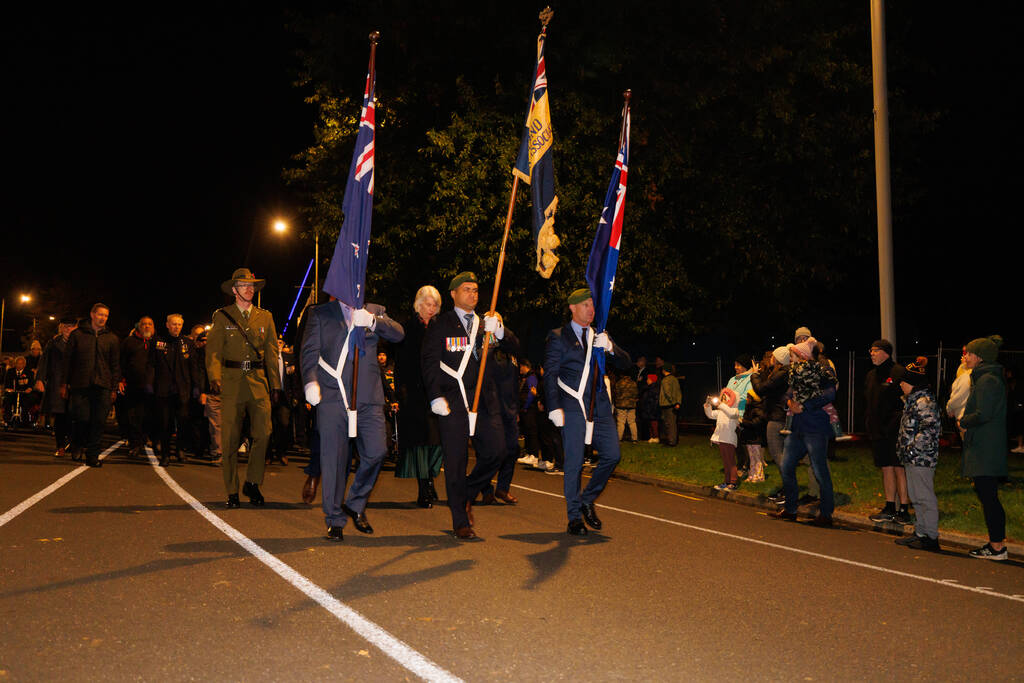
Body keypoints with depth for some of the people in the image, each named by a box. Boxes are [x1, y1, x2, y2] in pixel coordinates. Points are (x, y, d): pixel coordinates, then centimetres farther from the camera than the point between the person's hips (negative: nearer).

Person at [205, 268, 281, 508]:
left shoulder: (265, 317, 15)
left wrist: (275, 382, 7)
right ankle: (232, 492, 9)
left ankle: (252, 483, 8)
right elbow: (213, 350, 0)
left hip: (258, 383, 2)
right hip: (231, 383, -2)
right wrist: (215, 378, -16)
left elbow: (272, 352, 16)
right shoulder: (222, 316, 8)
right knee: (230, 440, 0)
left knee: (263, 433, -10)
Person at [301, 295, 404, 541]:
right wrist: (310, 382, -12)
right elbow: (309, 351, 5)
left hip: (368, 396, 2)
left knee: (377, 451, -6)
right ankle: (335, 520, 12)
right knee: (334, 459, 0)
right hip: (333, 397, -1)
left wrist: (372, 321, -18)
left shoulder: (375, 311, 16)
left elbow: (398, 334, -1)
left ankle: (356, 504, 19)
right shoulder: (319, 313, 13)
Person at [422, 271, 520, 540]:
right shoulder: (441, 325, 6)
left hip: (485, 398, 4)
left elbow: (515, 349, 9)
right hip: (453, 400, -4)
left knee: (495, 451, -6)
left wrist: (499, 332, -11)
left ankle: (467, 495, 21)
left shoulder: (486, 323, 18)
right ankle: (461, 522, 9)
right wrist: (436, 397, -12)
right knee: (456, 460, -2)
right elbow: (429, 362, -1)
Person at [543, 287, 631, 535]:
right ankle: (574, 517, 9)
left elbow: (625, 364, 9)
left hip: (599, 406, 5)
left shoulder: (600, 336, 17)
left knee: (611, 454, -2)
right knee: (574, 462, -2)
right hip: (572, 406, -5)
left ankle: (587, 500, 20)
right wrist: (554, 408, -12)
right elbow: (549, 375, -2)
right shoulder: (558, 337, 3)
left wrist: (609, 348, -11)